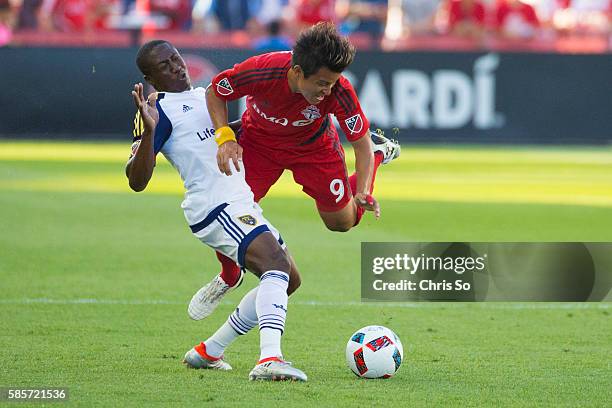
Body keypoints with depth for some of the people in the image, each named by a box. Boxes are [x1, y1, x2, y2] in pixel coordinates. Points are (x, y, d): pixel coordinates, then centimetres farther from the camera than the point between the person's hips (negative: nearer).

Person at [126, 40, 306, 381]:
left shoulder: (205, 95, 19)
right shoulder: (159, 110, -6)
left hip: (242, 204, 10)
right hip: (216, 208, -10)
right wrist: (149, 131, -27)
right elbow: (137, 181, -15)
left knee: (288, 280, 15)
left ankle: (208, 352, 20)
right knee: (276, 265, -28)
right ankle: (270, 359, -45)